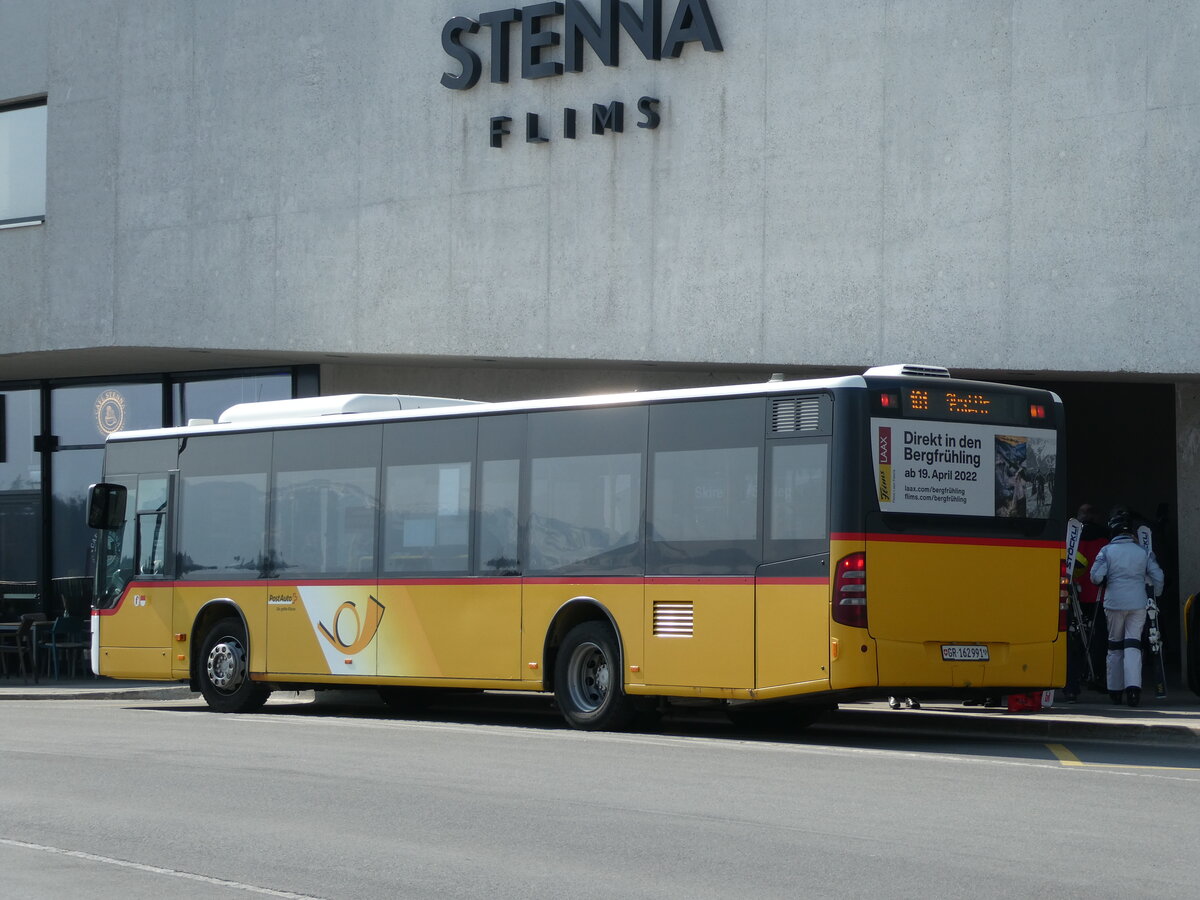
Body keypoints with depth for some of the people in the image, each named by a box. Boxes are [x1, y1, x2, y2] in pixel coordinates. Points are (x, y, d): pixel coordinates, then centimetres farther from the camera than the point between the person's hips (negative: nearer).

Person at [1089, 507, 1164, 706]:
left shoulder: (1107, 550, -5)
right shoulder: (1143, 551, 1)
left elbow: (1096, 577, -10)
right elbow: (1157, 576, 3)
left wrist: (1105, 582, 13)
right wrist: (1155, 596, 19)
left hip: (1114, 604, 0)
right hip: (1138, 605, 1)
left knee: (1114, 645, 13)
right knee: (1133, 644, -1)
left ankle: (1115, 690, 18)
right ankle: (1133, 686, -20)